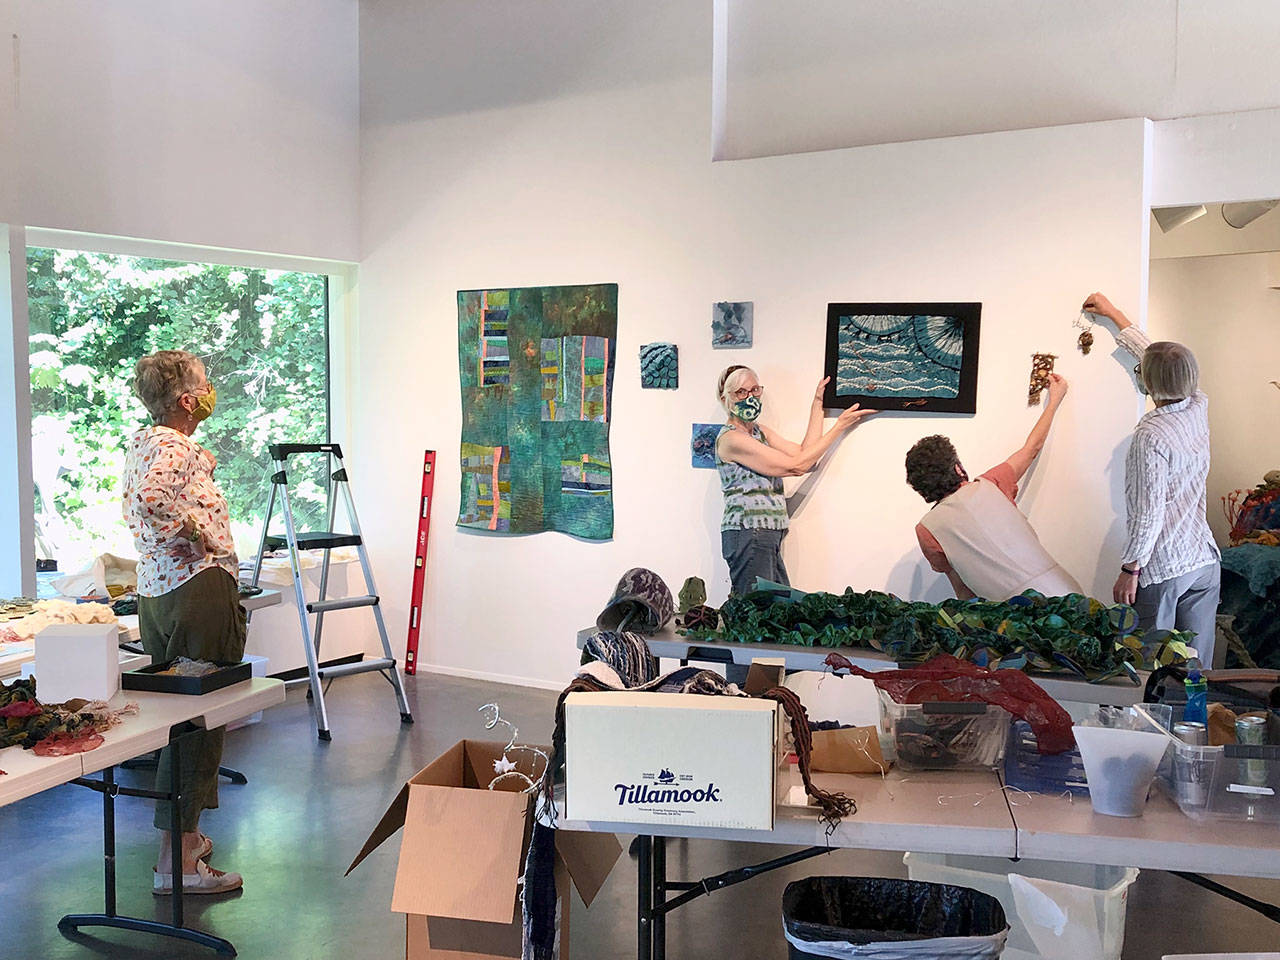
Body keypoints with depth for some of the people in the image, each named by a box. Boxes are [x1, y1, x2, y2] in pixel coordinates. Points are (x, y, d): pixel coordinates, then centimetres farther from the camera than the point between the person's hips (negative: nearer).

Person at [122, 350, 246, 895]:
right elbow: (153, 497, -34)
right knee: (199, 721, -5)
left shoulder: (141, 444, 16)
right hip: (199, 589, -10)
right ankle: (176, 862, 0)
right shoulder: (177, 448, -15)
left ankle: (185, 836, 32)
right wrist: (200, 532, -20)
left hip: (154, 591, 10)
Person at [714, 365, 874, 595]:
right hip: (748, 534, -9)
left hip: (769, 536, 9)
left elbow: (803, 453, 8)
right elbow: (796, 466, -12)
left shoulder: (760, 431, 17)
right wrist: (840, 426, -5)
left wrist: (818, 403, 10)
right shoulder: (730, 438, -11)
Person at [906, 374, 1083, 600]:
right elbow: (1033, 447, 23)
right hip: (1066, 592, 2)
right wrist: (1055, 400, 38)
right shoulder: (989, 486, 4)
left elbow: (963, 591, 9)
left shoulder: (926, 530, 1)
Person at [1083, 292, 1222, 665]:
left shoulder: (1151, 436, -19)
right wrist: (1114, 314, 28)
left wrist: (1129, 570, -10)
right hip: (1205, 563, 7)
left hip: (1161, 571, -7)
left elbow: (1149, 514, -19)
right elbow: (1161, 358, 18)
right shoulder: (1198, 408, 2)